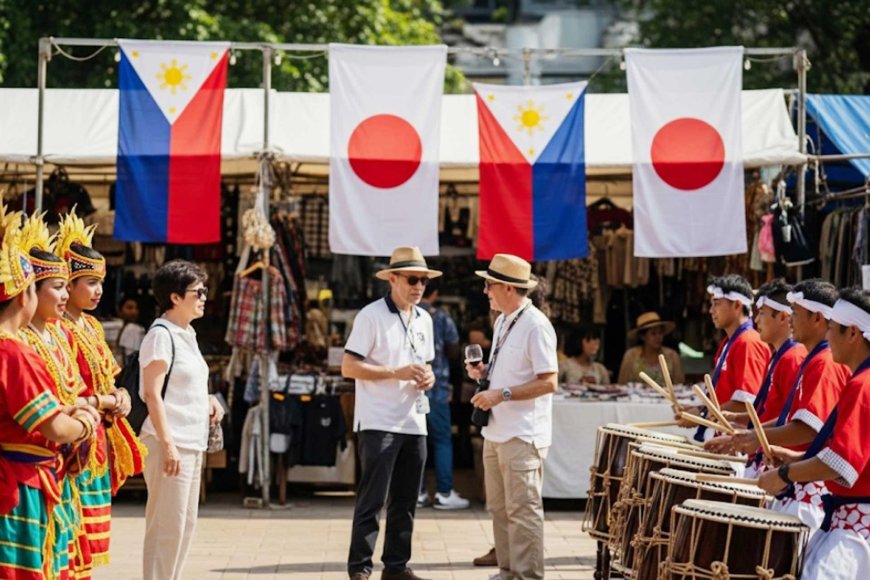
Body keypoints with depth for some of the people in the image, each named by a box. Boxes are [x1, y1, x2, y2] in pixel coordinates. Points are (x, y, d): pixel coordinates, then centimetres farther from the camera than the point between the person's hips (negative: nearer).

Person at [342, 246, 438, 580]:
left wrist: (428, 377, 1)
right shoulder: (371, 316, -9)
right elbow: (348, 367, -12)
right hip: (378, 423, -7)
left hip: (413, 423, 7)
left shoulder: (424, 319, 13)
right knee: (372, 499, -6)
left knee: (405, 502, 10)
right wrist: (397, 372, -19)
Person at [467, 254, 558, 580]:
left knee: (522, 511, -5)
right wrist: (485, 373, 6)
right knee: (499, 508, 14)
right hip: (496, 431, 9)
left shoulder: (536, 326, -15)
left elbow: (548, 382, -18)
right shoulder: (502, 322, 13)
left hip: (522, 436, -9)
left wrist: (502, 394, -21)